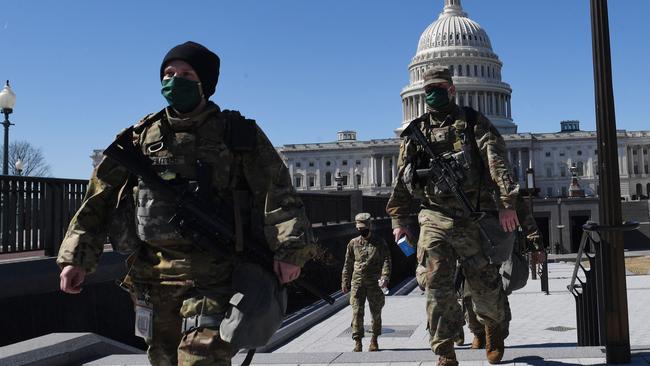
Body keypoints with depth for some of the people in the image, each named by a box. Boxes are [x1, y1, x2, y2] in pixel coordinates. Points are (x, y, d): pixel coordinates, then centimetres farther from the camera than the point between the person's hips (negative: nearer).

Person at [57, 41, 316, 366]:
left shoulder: (238, 135, 0)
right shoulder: (142, 137, 8)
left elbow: (276, 192, -9)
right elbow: (100, 199, 11)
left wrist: (290, 249, -22)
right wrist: (77, 257, 6)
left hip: (214, 278, -4)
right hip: (153, 279, 4)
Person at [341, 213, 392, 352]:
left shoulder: (379, 243, 2)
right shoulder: (353, 243, 9)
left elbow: (386, 261, -4)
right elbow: (348, 265, 13)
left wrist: (384, 278, -18)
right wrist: (345, 283, 11)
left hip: (375, 283, -1)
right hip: (357, 282, 1)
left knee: (376, 313, 8)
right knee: (357, 312, -7)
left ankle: (374, 340, 24)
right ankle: (358, 342, -1)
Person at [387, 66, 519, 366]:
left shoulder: (473, 123, 6)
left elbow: (496, 161, -7)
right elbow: (402, 181, 14)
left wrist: (507, 202, -19)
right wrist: (399, 220, 9)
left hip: (472, 218, -1)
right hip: (434, 220, 2)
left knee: (485, 283, 8)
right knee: (438, 287, -4)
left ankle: (493, 327, 39)